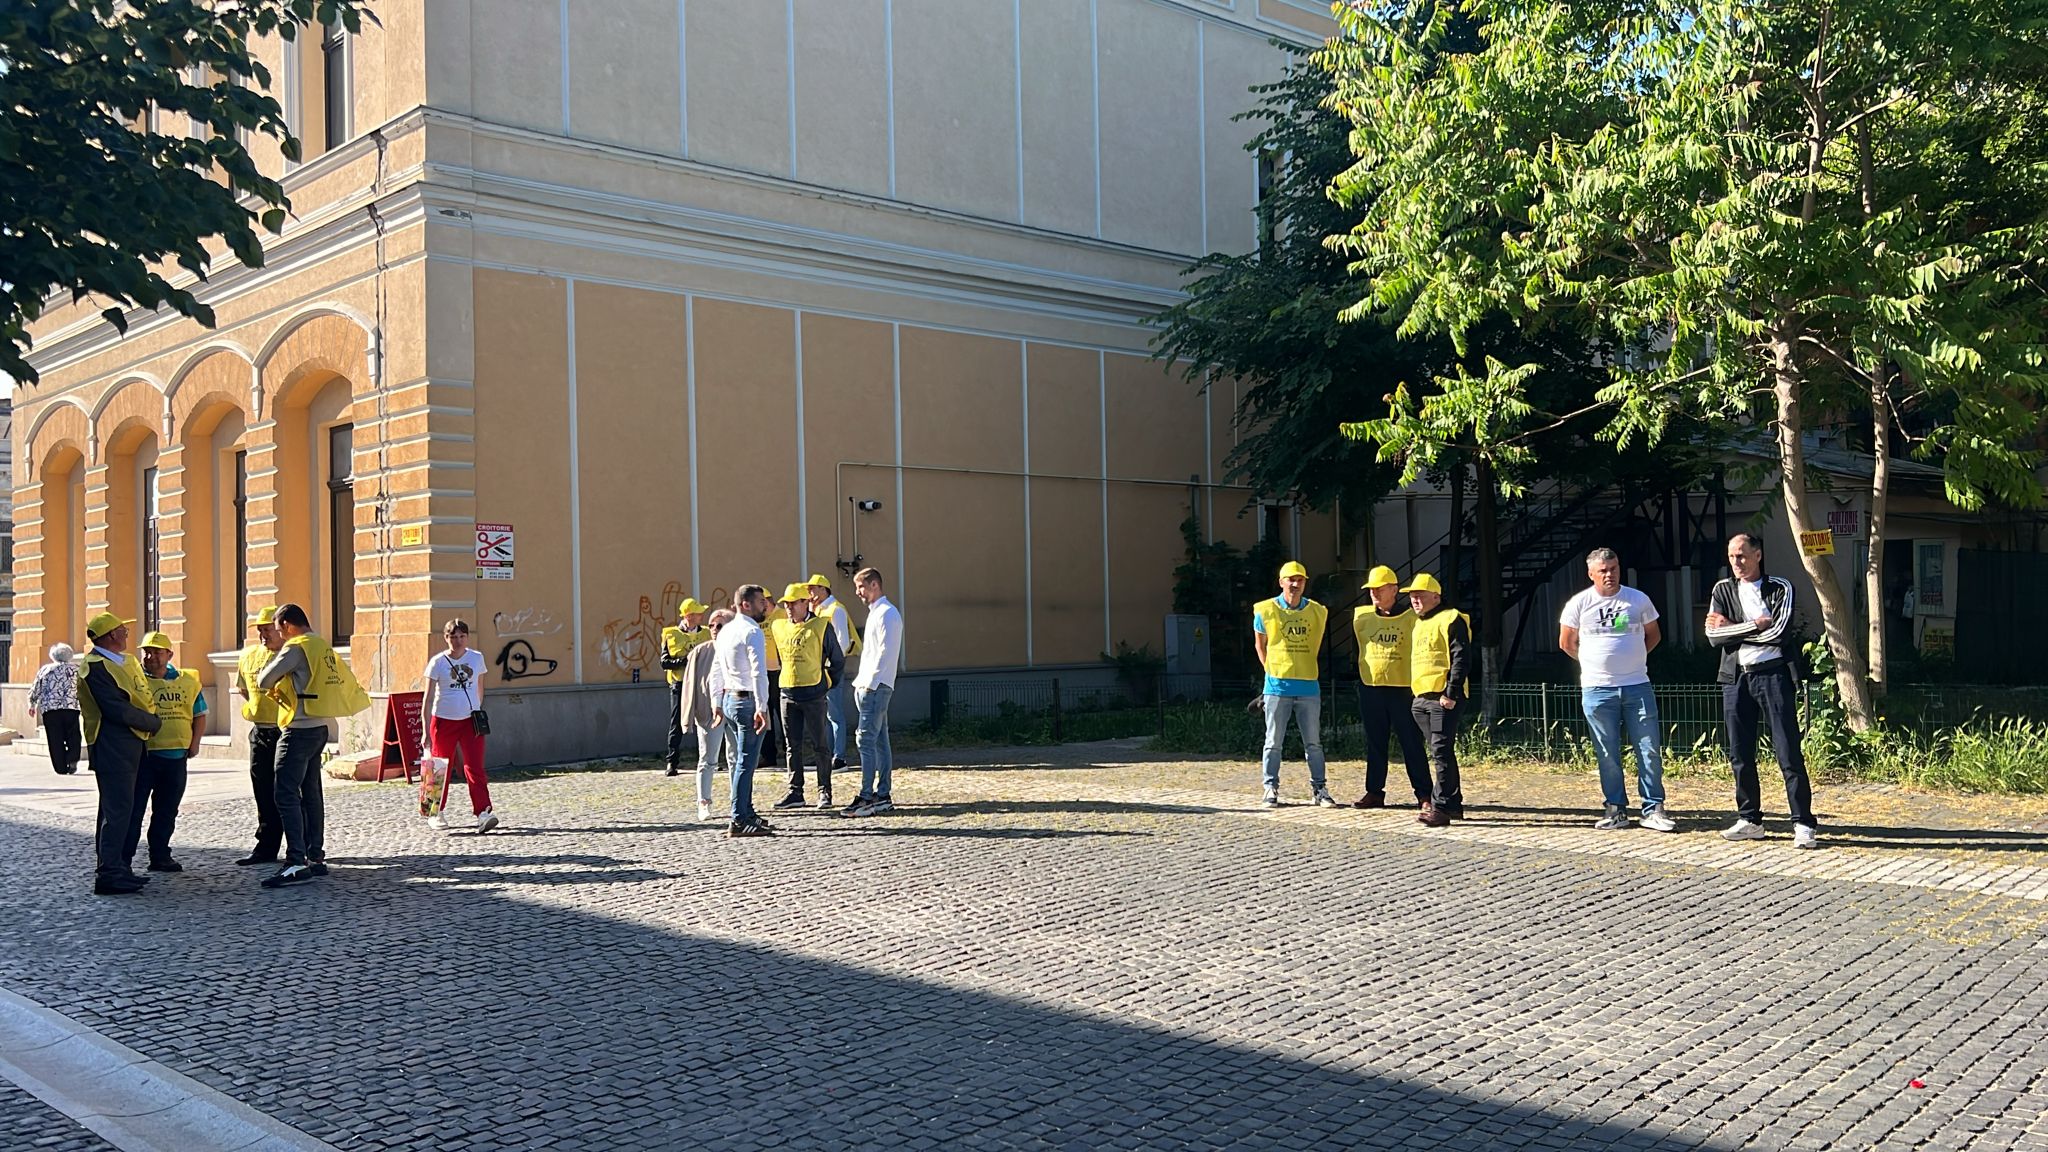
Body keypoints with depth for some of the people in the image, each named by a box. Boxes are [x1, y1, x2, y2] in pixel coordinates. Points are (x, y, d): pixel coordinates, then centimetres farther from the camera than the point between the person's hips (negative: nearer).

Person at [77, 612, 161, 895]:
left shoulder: (127, 661, 15)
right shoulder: (96, 667, -14)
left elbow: (141, 698, 24)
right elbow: (118, 710, -19)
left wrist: (152, 721, 8)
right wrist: (154, 723, -7)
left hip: (133, 743, 10)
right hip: (113, 744, -10)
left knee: (121, 808, 13)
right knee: (117, 809, -10)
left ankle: (116, 867, 20)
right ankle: (108, 874, -8)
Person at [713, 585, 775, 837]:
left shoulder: (726, 631, 14)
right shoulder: (752, 632, -14)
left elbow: (718, 670, 20)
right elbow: (759, 673, -22)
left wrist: (718, 702, 26)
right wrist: (762, 708, -25)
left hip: (729, 699, 10)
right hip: (747, 701, -9)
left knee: (742, 760, 17)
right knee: (746, 763, -7)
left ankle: (747, 814, 24)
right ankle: (738, 822, -7)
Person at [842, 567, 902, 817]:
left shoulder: (886, 614, -12)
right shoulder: (876, 613, 20)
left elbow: (885, 652, -18)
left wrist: (870, 683, -18)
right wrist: (862, 682, 16)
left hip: (875, 686, -10)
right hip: (869, 686, 10)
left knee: (866, 741, -12)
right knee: (879, 742, 9)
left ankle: (867, 798, -13)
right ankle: (883, 796, 12)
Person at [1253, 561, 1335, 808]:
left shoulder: (1317, 612, 5)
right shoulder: (1266, 611, -2)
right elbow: (1259, 645, 10)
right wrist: (1272, 670, 8)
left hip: (1309, 686, 2)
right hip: (1278, 686, -2)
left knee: (1313, 742, 6)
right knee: (1274, 742, 4)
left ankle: (1319, 788, 12)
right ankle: (1271, 788, 11)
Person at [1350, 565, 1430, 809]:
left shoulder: (1410, 618, -3)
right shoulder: (1362, 617, 7)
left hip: (1403, 689, -4)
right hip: (1370, 688, 4)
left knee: (1412, 744, -1)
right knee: (1375, 745, 10)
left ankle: (1424, 794, 4)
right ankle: (1374, 792, 17)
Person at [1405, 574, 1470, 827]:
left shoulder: (1450, 620, -7)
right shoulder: (1419, 624, 21)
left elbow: (1461, 659, -14)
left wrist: (1451, 694, -19)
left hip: (1443, 698, -9)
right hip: (1422, 698, 9)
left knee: (1441, 751, -11)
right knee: (1439, 753, 12)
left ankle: (1441, 807, -12)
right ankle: (1453, 804, 19)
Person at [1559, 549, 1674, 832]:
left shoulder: (1638, 599, 3)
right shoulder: (1579, 604, -1)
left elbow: (1654, 635, 16)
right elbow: (1566, 643, 9)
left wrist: (1633, 660, 11)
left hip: (1637, 686, 1)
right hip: (1597, 690, -1)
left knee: (1650, 750, -1)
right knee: (1607, 754, 5)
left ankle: (1653, 809, 7)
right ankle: (1615, 809, 13)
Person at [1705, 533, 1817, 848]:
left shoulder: (1780, 588, 2)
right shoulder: (1723, 590, 11)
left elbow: (1778, 632, -13)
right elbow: (1714, 635, -2)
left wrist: (1732, 628, -7)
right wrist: (1755, 625, -9)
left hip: (1772, 675, -4)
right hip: (1735, 678, 4)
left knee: (1789, 752, -6)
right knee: (1739, 754, 7)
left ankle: (1804, 824, -3)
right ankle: (1749, 820, 17)